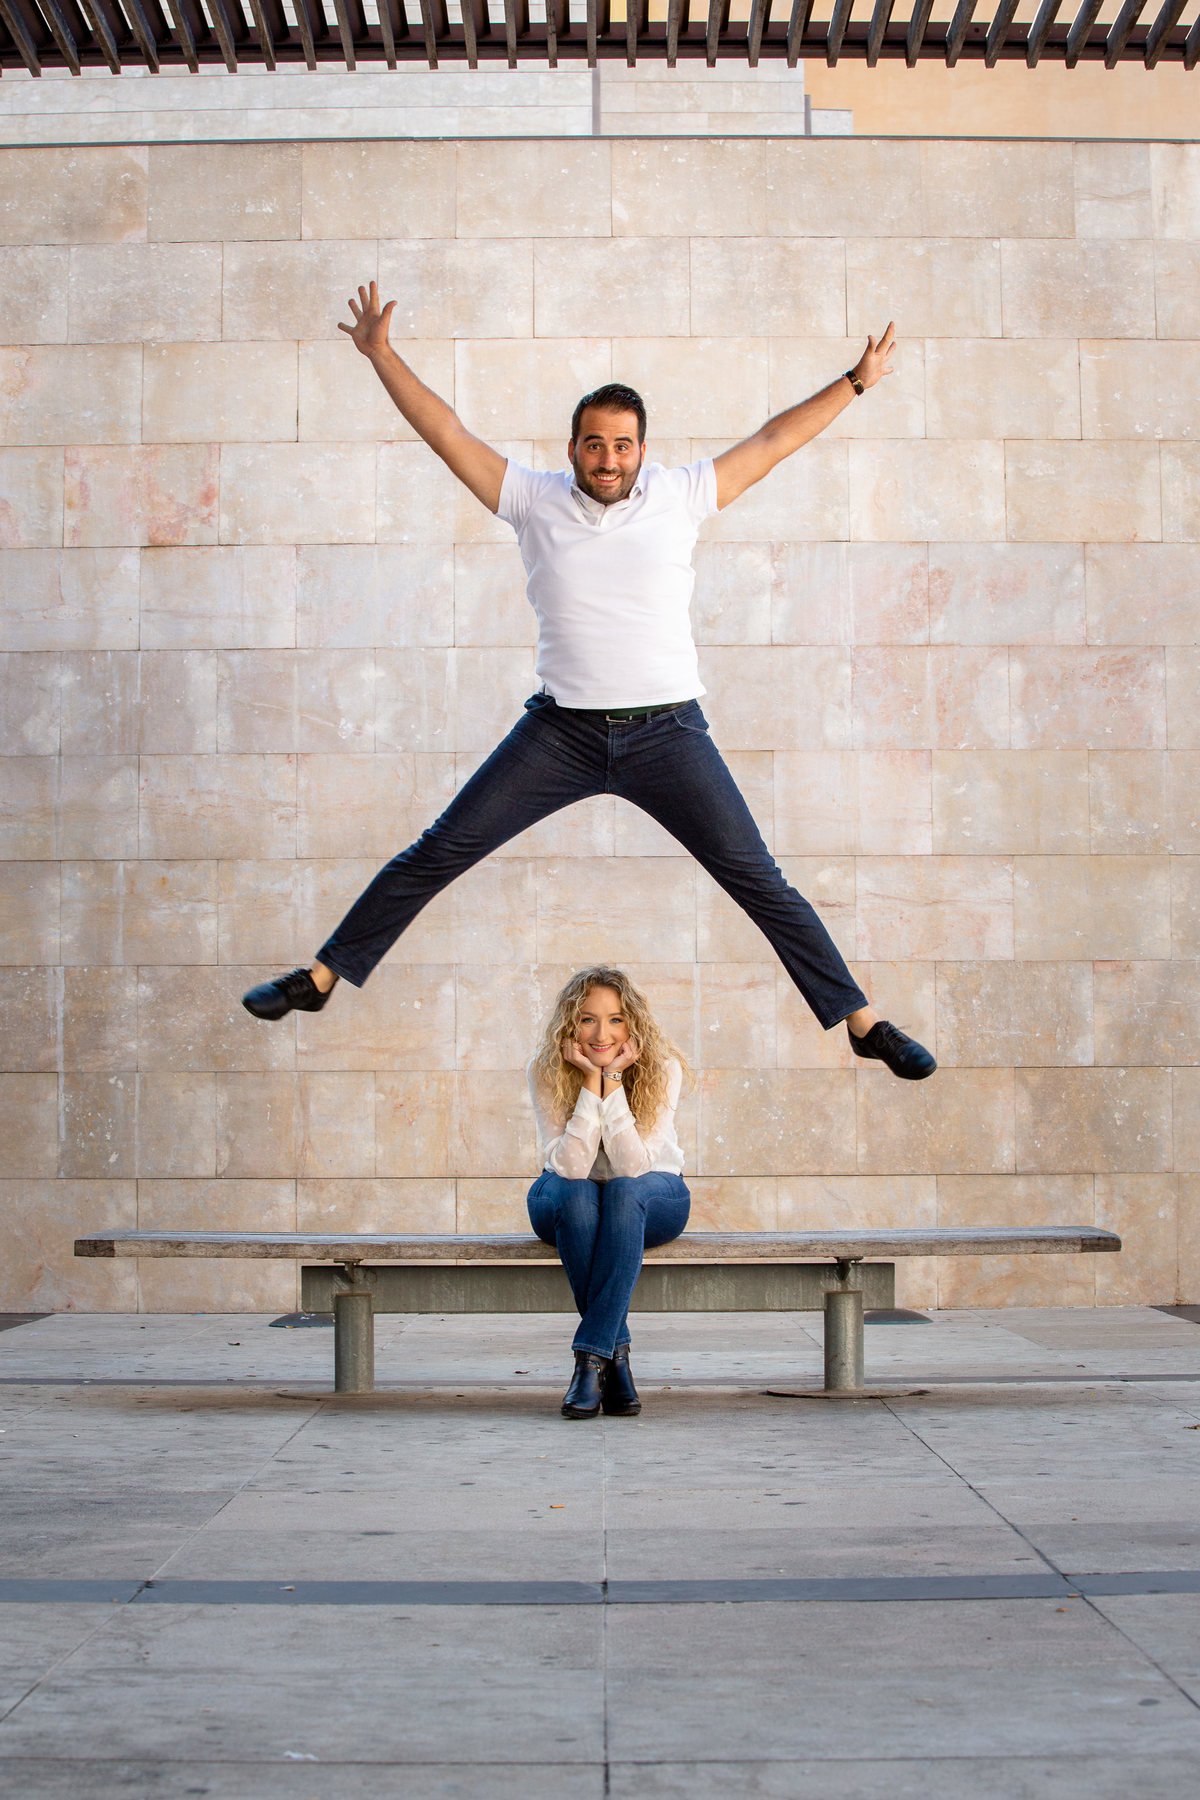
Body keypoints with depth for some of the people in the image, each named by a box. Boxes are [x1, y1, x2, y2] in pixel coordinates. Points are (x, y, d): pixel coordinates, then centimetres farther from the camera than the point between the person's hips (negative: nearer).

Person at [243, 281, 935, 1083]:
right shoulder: (535, 500, 2)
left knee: (760, 880, -1)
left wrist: (856, 382, 8)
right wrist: (381, 355, 2)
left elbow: (773, 441, 7)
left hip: (668, 731, -1)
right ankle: (322, 976, 14)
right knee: (434, 855, 1)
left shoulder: (680, 496, 1)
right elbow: (448, 433, 4)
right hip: (561, 731, 1)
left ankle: (864, 1022, 6)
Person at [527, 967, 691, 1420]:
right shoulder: (546, 1071, -18)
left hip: (652, 1199, 0)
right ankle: (616, 1353, -28)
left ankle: (591, 1359, -35)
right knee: (576, 1194, -35)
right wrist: (591, 1082, -33)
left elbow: (633, 1166, -28)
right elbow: (569, 1167, -27)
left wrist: (613, 1081, -33)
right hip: (568, 1204, 1)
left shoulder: (661, 1068, -19)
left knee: (625, 1192, -36)